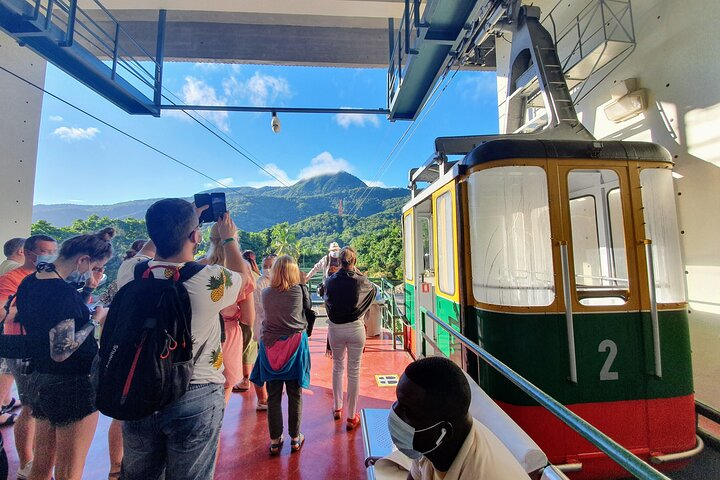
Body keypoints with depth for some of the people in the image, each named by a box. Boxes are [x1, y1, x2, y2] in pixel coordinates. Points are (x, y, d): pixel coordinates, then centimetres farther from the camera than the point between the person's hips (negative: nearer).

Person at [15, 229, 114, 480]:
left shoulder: (29, 283, 2)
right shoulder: (64, 293, -26)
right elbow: (61, 352, -26)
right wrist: (94, 320, -15)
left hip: (39, 381, 9)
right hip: (71, 387, -9)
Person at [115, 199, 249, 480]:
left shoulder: (129, 272, -12)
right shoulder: (211, 280, -23)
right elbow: (243, 274, 1)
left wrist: (178, 222, 21)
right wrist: (229, 238, 15)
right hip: (196, 398, -4)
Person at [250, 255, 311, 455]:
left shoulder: (266, 293, -6)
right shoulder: (300, 291, -11)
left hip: (270, 345, 2)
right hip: (295, 345, -1)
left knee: (273, 396, 14)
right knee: (295, 395, 13)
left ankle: (275, 440, 27)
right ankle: (295, 438, 27)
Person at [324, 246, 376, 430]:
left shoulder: (331, 280, -8)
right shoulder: (360, 281, -13)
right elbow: (373, 290, 9)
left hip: (335, 328, 2)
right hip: (355, 328, -2)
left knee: (337, 367, 23)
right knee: (354, 372, 10)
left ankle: (337, 408, 38)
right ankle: (352, 417, 22)